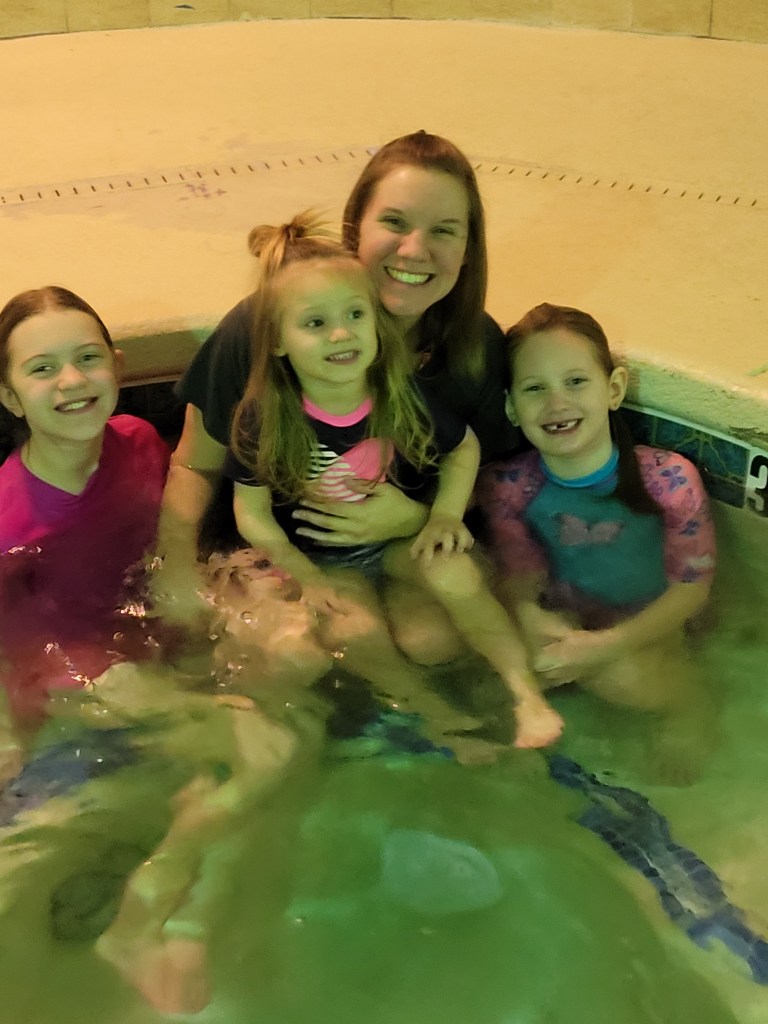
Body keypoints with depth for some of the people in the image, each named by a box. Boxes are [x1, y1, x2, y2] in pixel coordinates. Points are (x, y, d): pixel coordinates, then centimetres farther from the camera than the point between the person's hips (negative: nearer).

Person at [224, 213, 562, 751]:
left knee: (457, 576, -27)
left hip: (400, 540, 1)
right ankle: (436, 715, -3)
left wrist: (447, 514, -9)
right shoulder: (263, 419, -18)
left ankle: (529, 697, -12)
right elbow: (253, 514, -10)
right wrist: (309, 579, -17)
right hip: (322, 558, -1)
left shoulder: (403, 396, -13)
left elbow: (465, 447, 5)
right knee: (356, 631, -27)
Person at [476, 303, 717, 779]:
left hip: (644, 627, -2)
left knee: (622, 675, -33)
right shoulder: (507, 486, -18)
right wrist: (527, 616, -32)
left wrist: (607, 646, -28)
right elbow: (519, 574, -7)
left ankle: (689, 702, 2)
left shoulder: (669, 480, -24)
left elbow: (691, 586, -15)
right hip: (561, 620, 2)